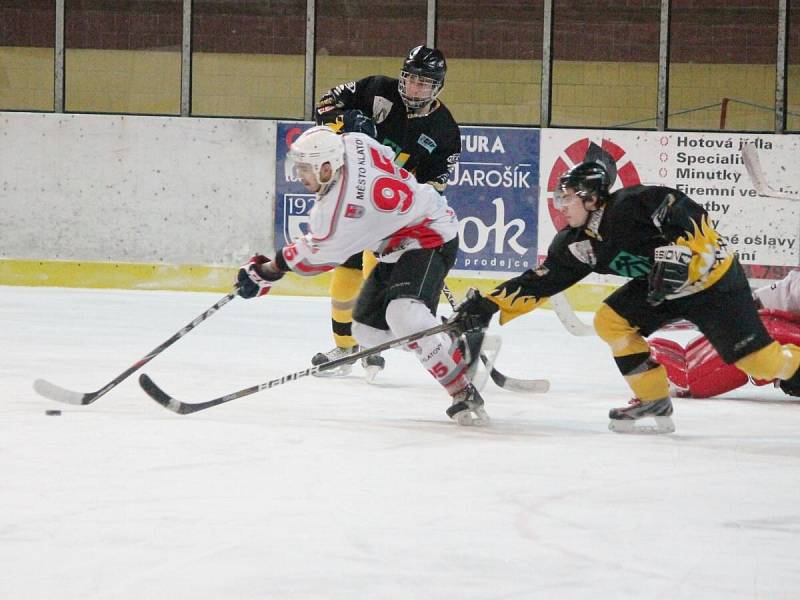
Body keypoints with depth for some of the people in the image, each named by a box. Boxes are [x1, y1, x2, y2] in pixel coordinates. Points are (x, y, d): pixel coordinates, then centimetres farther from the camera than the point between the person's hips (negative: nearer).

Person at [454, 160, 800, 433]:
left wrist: (678, 253, -37)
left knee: (756, 358, -13)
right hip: (663, 286, 8)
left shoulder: (632, 204, -26)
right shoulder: (576, 244, -2)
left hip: (712, 277, -8)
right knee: (610, 321, -5)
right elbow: (540, 282, -1)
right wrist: (490, 304, -8)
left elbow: (690, 213, -28)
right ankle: (654, 402, 1)